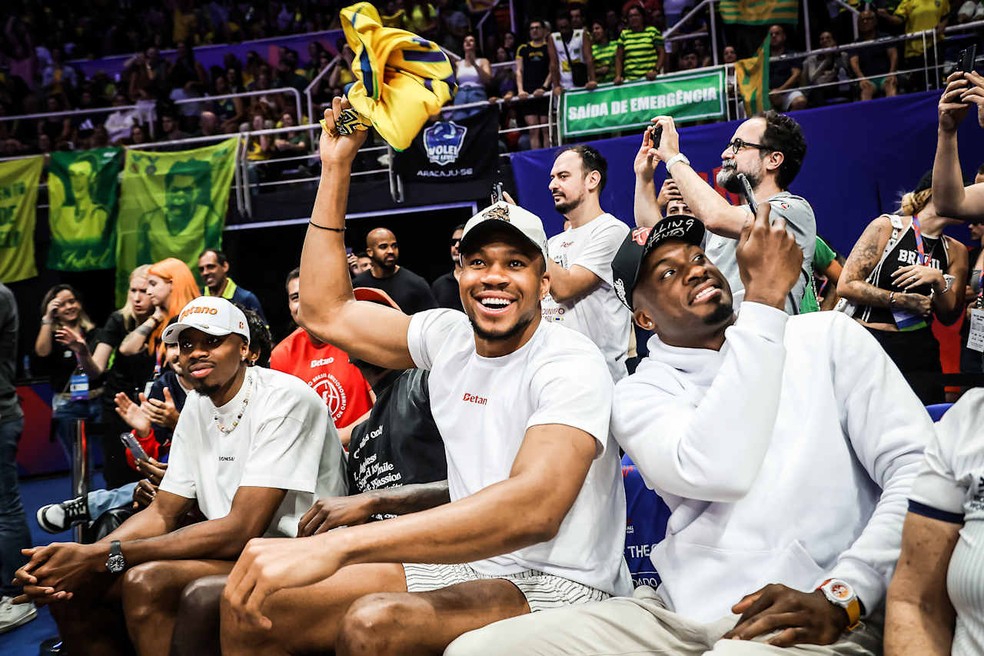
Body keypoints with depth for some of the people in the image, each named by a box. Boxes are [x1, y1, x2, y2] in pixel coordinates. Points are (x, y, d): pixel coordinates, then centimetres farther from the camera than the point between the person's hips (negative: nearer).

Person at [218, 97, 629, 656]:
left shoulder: (571, 363, -17)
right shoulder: (448, 336, 6)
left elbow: (535, 507, -35)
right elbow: (327, 312, 12)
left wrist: (336, 545, -43)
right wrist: (337, 166, 7)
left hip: (558, 584, -7)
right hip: (467, 566, 7)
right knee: (250, 607, -2)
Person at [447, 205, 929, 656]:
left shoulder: (829, 337, 9)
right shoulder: (642, 392, 8)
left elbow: (919, 468, -1)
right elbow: (718, 473, -15)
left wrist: (842, 598, -16)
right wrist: (764, 298, -10)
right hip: (681, 613, 3)